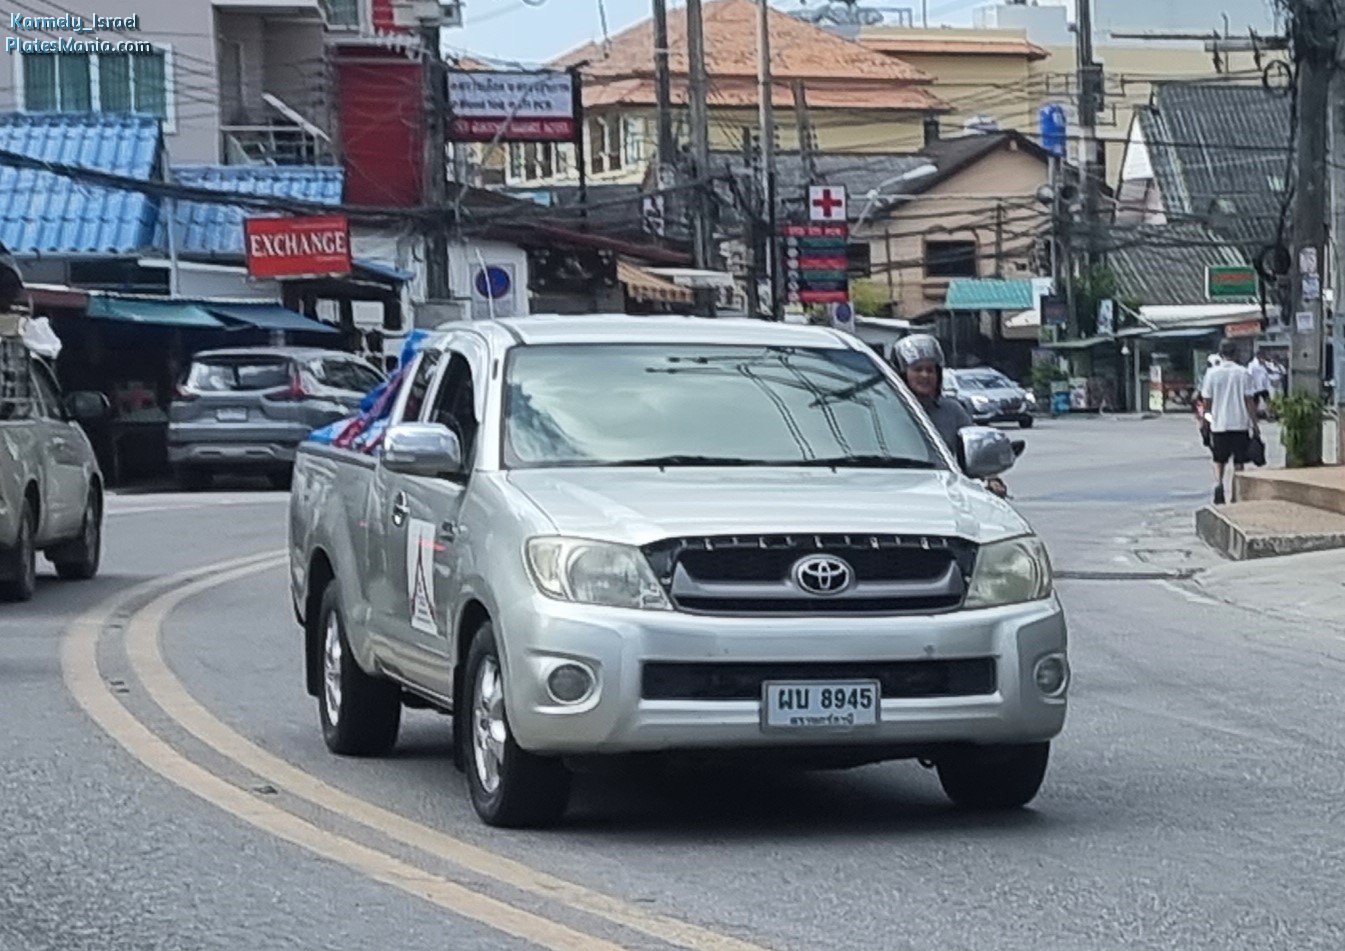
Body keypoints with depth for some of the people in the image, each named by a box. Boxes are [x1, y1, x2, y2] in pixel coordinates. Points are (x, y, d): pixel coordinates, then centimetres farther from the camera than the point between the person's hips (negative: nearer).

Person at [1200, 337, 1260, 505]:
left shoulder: (1212, 373, -4)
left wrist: (1211, 414, 22)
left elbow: (1206, 399, 1)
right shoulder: (1243, 373, -5)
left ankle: (1218, 484, -9)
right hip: (1240, 423, -1)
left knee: (1219, 460, 14)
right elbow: (1250, 400, -5)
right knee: (1239, 461, 9)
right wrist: (1254, 423, 2)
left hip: (1218, 424, 1)